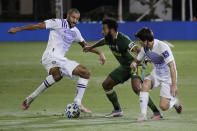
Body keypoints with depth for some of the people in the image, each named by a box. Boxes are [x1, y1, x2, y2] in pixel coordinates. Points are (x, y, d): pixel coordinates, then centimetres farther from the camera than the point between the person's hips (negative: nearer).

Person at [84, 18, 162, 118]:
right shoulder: (109, 38, 0)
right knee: (106, 84, 8)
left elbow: (137, 50, -41)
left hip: (136, 64, -10)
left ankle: (156, 112, -27)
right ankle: (117, 110, 23)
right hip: (124, 66, 10)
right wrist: (91, 47, 42)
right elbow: (103, 41, 26)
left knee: (136, 87, -33)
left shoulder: (122, 39, -28)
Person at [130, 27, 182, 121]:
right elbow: (138, 60, 11)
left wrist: (174, 85, -31)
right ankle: (143, 115, -21)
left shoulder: (162, 47, -28)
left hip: (168, 76, -6)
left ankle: (174, 100, 24)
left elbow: (172, 66, -28)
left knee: (163, 106, -11)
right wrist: (134, 63, -15)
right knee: (145, 85, -25)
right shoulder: (145, 48, -5)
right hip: (156, 74, 6)